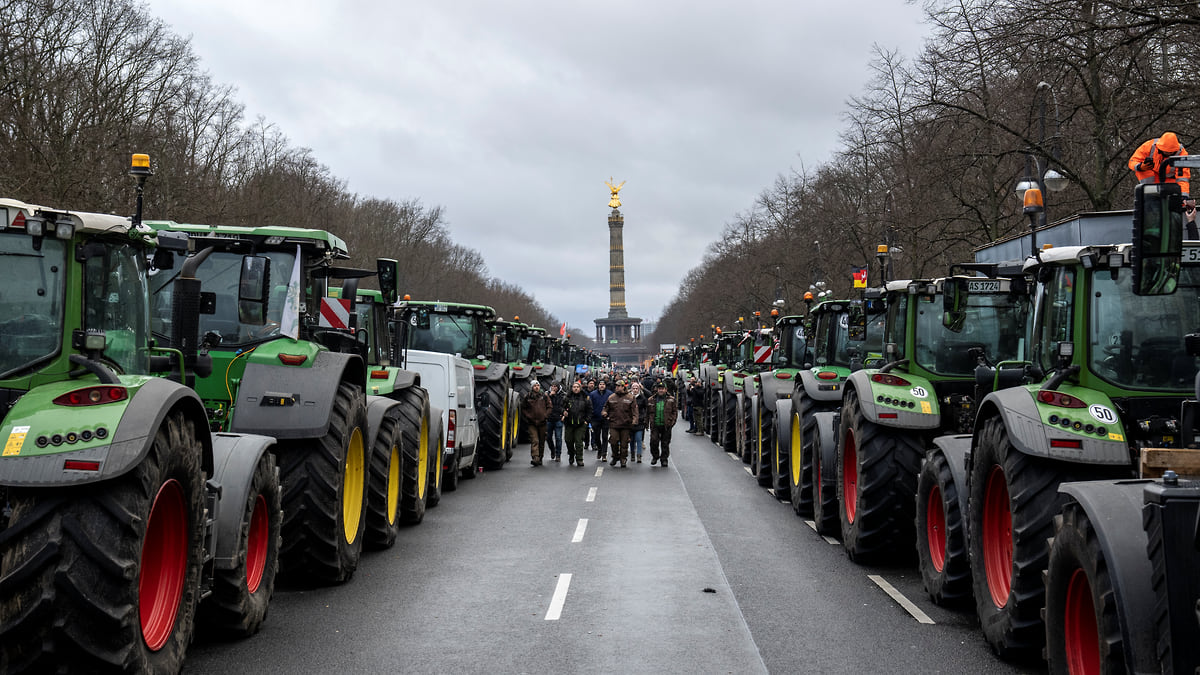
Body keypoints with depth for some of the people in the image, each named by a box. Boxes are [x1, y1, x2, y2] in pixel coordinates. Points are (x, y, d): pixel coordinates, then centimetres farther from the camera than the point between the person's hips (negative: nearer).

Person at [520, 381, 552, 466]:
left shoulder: (544, 396, 5)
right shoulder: (527, 397, 1)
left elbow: (549, 407, 9)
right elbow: (523, 408, 8)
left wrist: (545, 416, -3)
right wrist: (528, 417, -3)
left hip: (542, 422, 2)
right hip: (532, 423, -2)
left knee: (542, 441, 9)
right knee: (534, 441, -15)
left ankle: (540, 459, 21)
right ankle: (535, 458, -24)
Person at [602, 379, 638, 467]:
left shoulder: (630, 398, 3)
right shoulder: (611, 397, 10)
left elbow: (634, 411, 2)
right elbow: (606, 408, 19)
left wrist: (634, 422, -9)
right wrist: (604, 413, -4)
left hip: (625, 424, -1)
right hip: (613, 424, 1)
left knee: (624, 443, 3)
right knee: (613, 441, -5)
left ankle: (623, 459, 15)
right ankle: (615, 457, 15)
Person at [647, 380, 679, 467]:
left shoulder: (671, 400, 3)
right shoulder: (652, 400, 8)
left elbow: (674, 411, 5)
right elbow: (648, 412, 13)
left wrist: (672, 421, -6)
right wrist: (647, 422, 7)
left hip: (666, 425, -1)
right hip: (655, 425, 1)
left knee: (665, 443, 5)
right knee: (653, 441, -9)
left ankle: (664, 459, 17)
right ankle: (655, 456, 13)